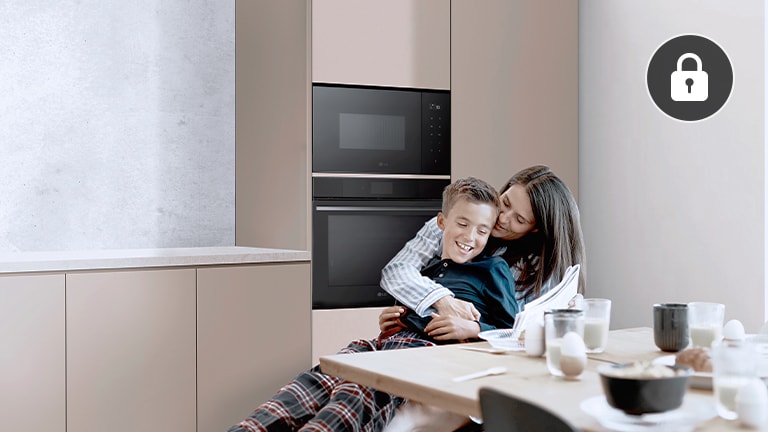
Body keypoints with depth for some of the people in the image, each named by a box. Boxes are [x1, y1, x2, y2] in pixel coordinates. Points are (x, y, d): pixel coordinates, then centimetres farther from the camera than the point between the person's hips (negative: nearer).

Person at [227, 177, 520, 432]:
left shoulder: (493, 269, 17)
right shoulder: (424, 268, 33)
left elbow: (513, 332, 10)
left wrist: (473, 328, -6)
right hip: (389, 339, 5)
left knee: (361, 394, -38)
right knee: (318, 380, -27)